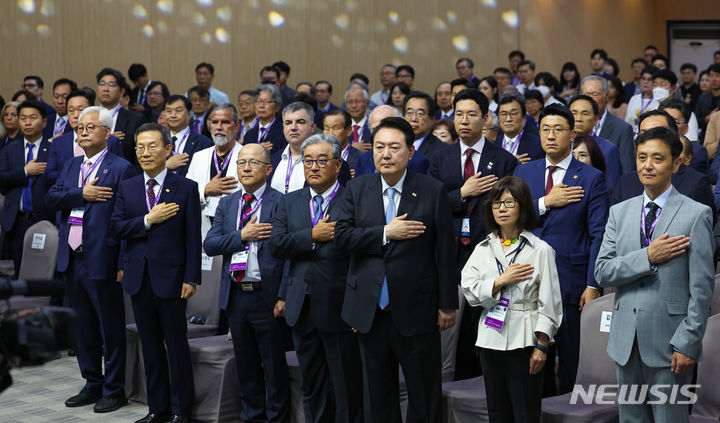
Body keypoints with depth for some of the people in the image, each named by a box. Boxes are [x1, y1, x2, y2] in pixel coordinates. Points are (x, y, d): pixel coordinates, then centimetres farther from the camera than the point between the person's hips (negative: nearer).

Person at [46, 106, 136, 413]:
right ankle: (92, 385, 27)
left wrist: (123, 261, -16)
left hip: (101, 260, -7)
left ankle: (114, 390, 11)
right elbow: (51, 199, 4)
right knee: (84, 327, 15)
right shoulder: (72, 167, 15)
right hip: (72, 260, 7)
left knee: (111, 329, 2)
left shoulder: (121, 168, -7)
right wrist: (81, 194, -13)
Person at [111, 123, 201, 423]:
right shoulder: (127, 188, 9)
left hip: (170, 277, -4)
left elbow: (193, 238, -6)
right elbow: (115, 229, 0)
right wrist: (148, 220, -14)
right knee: (150, 346, 11)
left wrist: (191, 279, -11)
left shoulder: (186, 188, -3)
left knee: (177, 346, 2)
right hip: (138, 277, 4)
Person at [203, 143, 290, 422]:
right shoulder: (226, 204, 11)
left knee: (274, 366, 3)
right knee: (246, 365, 15)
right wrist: (242, 236, -13)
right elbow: (210, 244, 2)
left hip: (267, 296, -5)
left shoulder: (281, 203, -6)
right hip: (235, 295, 6)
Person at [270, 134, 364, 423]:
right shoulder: (289, 203, 11)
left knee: (347, 388, 2)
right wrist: (313, 236, -10)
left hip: (338, 309, -5)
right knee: (312, 388, 16)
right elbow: (277, 245, -1)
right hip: (302, 309, 5)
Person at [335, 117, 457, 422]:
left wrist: (448, 304, -4)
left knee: (425, 396, 5)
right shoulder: (357, 189, 4)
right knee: (379, 396, 14)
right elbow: (341, 237, -7)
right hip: (370, 310, 3)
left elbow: (445, 251, -3)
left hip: (416, 309, -3)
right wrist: (386, 233, -16)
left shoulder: (433, 191, -4)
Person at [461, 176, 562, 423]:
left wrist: (541, 345, -8)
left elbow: (549, 302, -4)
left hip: (524, 341, -4)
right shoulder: (483, 249, 10)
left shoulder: (540, 250, -2)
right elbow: (469, 292, 1)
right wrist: (501, 281, -13)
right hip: (491, 340, 4)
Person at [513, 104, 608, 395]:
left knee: (571, 357, 2)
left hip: (571, 283, -3)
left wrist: (593, 285, -11)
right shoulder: (524, 172, 10)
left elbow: (598, 236, -5)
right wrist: (545, 203, -11)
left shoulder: (592, 179, -2)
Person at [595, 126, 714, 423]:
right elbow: (602, 273, 1)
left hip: (668, 342, -4)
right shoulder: (620, 212, 10)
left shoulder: (696, 214, -4)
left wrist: (687, 344, -13)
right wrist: (648, 257, -13)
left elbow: (702, 287, -8)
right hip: (626, 342, 5)